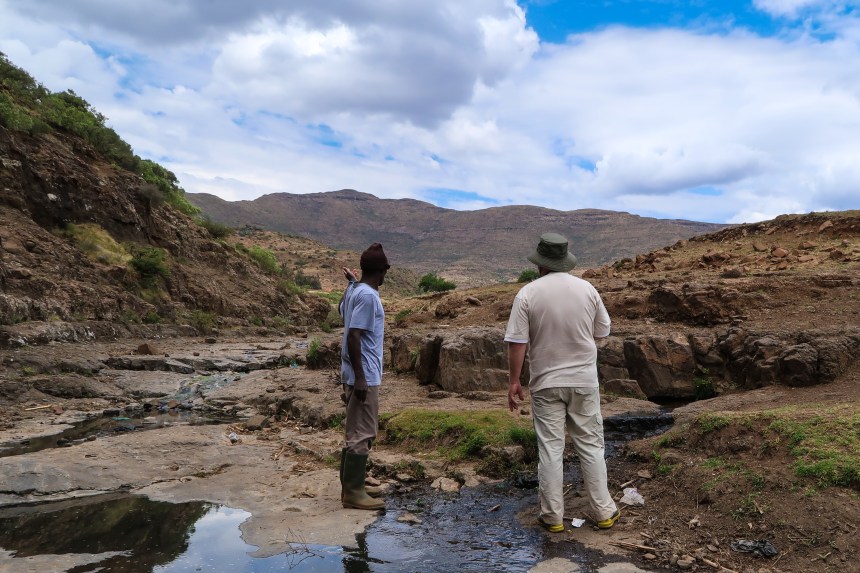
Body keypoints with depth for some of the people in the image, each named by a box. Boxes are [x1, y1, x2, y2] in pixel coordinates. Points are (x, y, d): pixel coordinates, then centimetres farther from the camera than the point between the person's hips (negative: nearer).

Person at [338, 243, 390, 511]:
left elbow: (341, 310, 30)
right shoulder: (368, 296, -18)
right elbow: (354, 336, -23)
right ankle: (353, 493, 6)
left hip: (360, 375, 10)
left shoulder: (353, 290, 10)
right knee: (362, 435, -2)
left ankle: (349, 486, 25)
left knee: (356, 433, 16)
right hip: (364, 377, -10)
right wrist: (359, 377, -22)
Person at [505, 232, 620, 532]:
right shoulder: (586, 289, -3)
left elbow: (517, 342, -12)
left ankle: (553, 516, 15)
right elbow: (602, 331, 7)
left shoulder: (527, 294, -11)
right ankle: (603, 512, 21)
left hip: (546, 383, -2)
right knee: (590, 445, 12)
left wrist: (513, 381, -3)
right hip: (584, 380, 2)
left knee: (550, 449, 6)